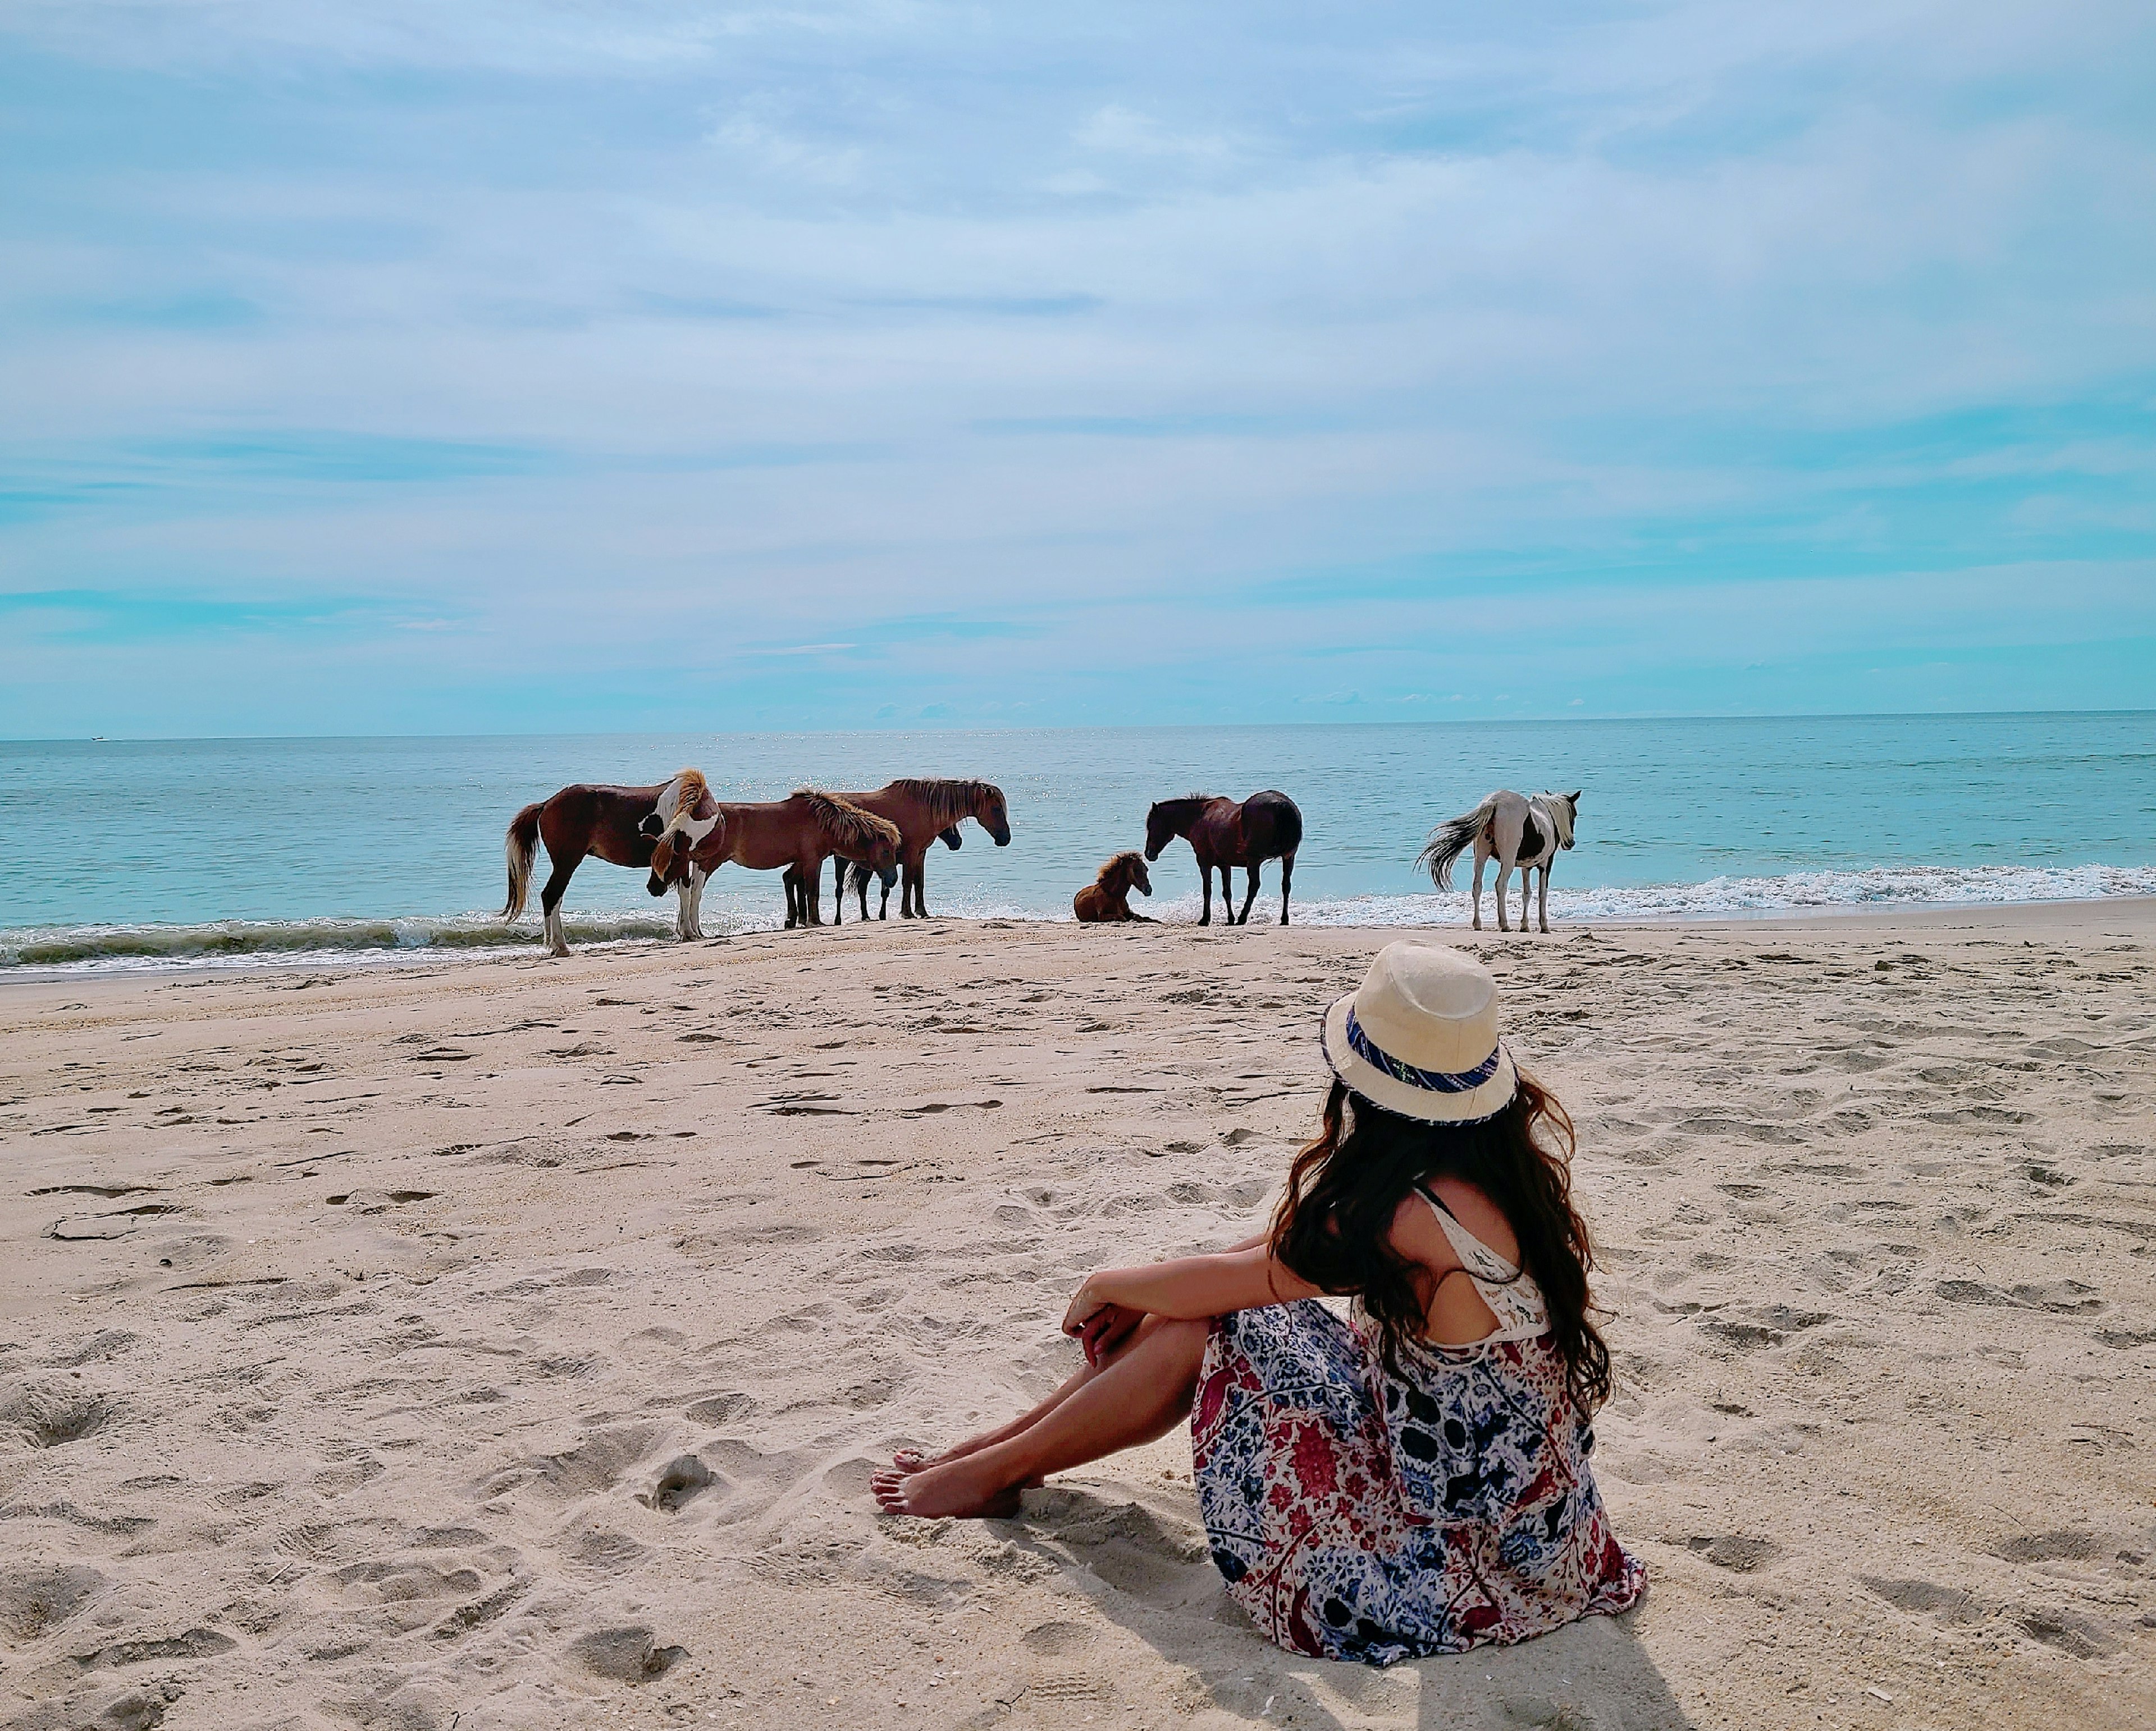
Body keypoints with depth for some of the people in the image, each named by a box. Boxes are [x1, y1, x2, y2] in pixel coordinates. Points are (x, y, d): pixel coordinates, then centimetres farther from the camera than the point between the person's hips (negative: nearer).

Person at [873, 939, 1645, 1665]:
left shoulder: (1417, 1218, -31)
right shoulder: (1503, 1155, -5)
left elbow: (1234, 1277, -14)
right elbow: (1307, 1233, 6)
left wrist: (1108, 1286, 5)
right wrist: (1144, 1296, 8)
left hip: (1475, 1564, -8)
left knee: (1201, 1335, -3)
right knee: (1191, 1315, 6)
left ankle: (994, 1471, 19)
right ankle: (1001, 1444, 25)